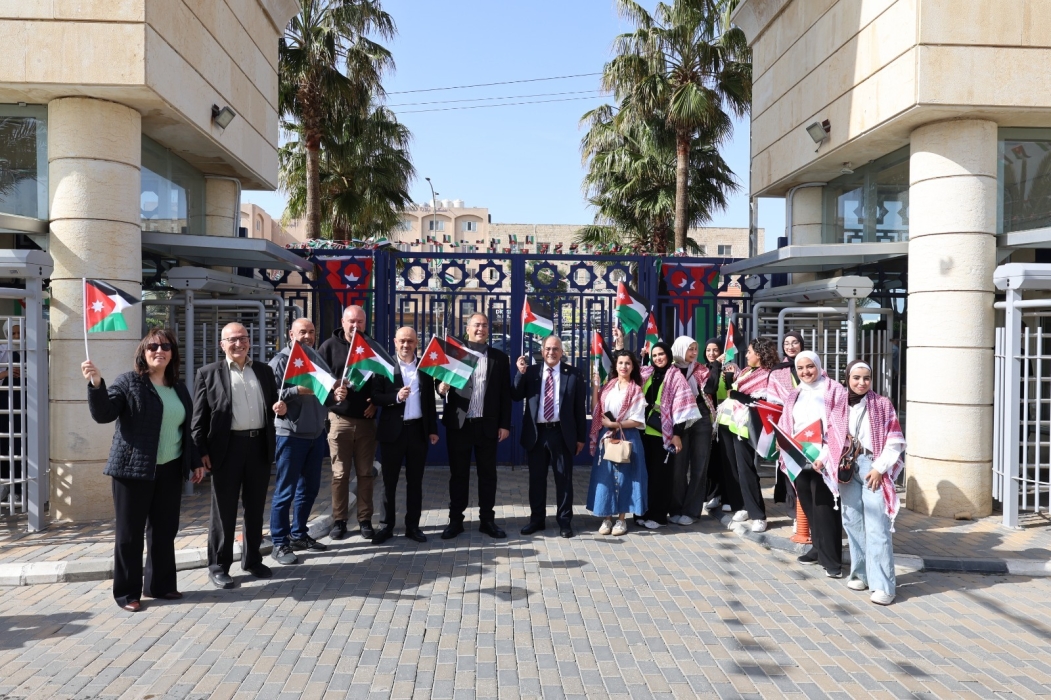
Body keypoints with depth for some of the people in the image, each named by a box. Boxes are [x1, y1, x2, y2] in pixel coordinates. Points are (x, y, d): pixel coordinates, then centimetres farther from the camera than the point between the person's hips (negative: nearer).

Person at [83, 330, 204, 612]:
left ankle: (161, 584, 24)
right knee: (130, 532, 3)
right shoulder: (128, 382, -4)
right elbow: (103, 414, -16)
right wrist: (96, 384, -32)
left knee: (165, 530, 11)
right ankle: (127, 592, 13)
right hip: (133, 468, -5)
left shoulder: (178, 387, 12)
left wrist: (195, 461, 17)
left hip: (169, 470, 5)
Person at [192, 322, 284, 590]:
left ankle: (252, 559, 27)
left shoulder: (264, 371, 12)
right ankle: (218, 566, 16)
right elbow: (199, 417, -2)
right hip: (227, 447, -4)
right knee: (224, 509, 4)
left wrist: (281, 407, -5)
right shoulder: (208, 373, 1)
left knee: (255, 507, 13)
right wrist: (202, 452, -9)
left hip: (259, 445, 4)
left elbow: (272, 405, 19)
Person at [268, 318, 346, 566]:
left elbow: (326, 393, 13)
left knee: (309, 488, 15)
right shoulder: (281, 360, -8)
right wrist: (297, 390, -27)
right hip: (291, 434, -7)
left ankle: (299, 534, 28)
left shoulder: (318, 359, 11)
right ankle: (279, 544, 10)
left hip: (316, 433, 7)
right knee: (285, 491, 1)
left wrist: (335, 395, -8)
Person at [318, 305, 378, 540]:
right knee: (340, 473, 4)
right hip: (340, 418, -1)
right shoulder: (330, 346, 2)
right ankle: (339, 520, 14)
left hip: (366, 419, 2)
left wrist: (376, 402, -4)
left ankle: (365, 520, 16)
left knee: (366, 472, 7)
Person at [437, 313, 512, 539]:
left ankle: (487, 520, 18)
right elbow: (442, 381, 1)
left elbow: (505, 394, 6)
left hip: (487, 425, 1)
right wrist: (441, 388, -23)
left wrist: (505, 424, 1)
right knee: (458, 474, 6)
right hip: (459, 424, -1)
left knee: (488, 474, 7)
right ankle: (455, 520, 16)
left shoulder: (500, 358, 7)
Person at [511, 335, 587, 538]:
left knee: (564, 479, 5)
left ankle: (564, 521, 17)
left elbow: (579, 407, 1)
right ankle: (537, 519, 24)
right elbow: (516, 396, 0)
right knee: (536, 478, 11)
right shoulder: (531, 372, 6)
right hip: (536, 433, 2)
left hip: (561, 433, -2)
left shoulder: (573, 375, 1)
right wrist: (521, 373, -13)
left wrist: (581, 437, 0)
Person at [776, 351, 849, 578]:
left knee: (823, 509, -7)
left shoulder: (834, 391, -4)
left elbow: (838, 427, -11)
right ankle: (818, 549, 23)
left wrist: (824, 456, -18)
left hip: (823, 461, -6)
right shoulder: (795, 395, 14)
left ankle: (831, 559, 1)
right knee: (809, 507, 11)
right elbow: (787, 427, 17)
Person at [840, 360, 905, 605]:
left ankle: (882, 585, -7)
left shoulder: (882, 404, 0)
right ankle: (861, 573, 21)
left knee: (877, 526, -8)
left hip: (872, 467, -4)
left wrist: (879, 467, -9)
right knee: (853, 522, 9)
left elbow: (895, 440, -3)